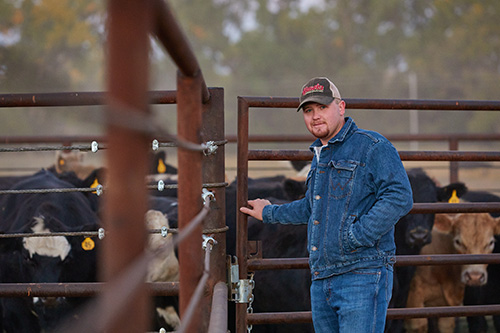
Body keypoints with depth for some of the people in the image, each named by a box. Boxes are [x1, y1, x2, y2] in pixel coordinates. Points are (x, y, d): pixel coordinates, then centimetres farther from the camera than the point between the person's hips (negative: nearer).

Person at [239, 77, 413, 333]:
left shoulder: (372, 147, -7)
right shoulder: (320, 156, 21)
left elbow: (399, 197, -19)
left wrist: (357, 236, -21)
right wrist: (270, 213, 46)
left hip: (362, 275, -9)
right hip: (321, 281, 9)